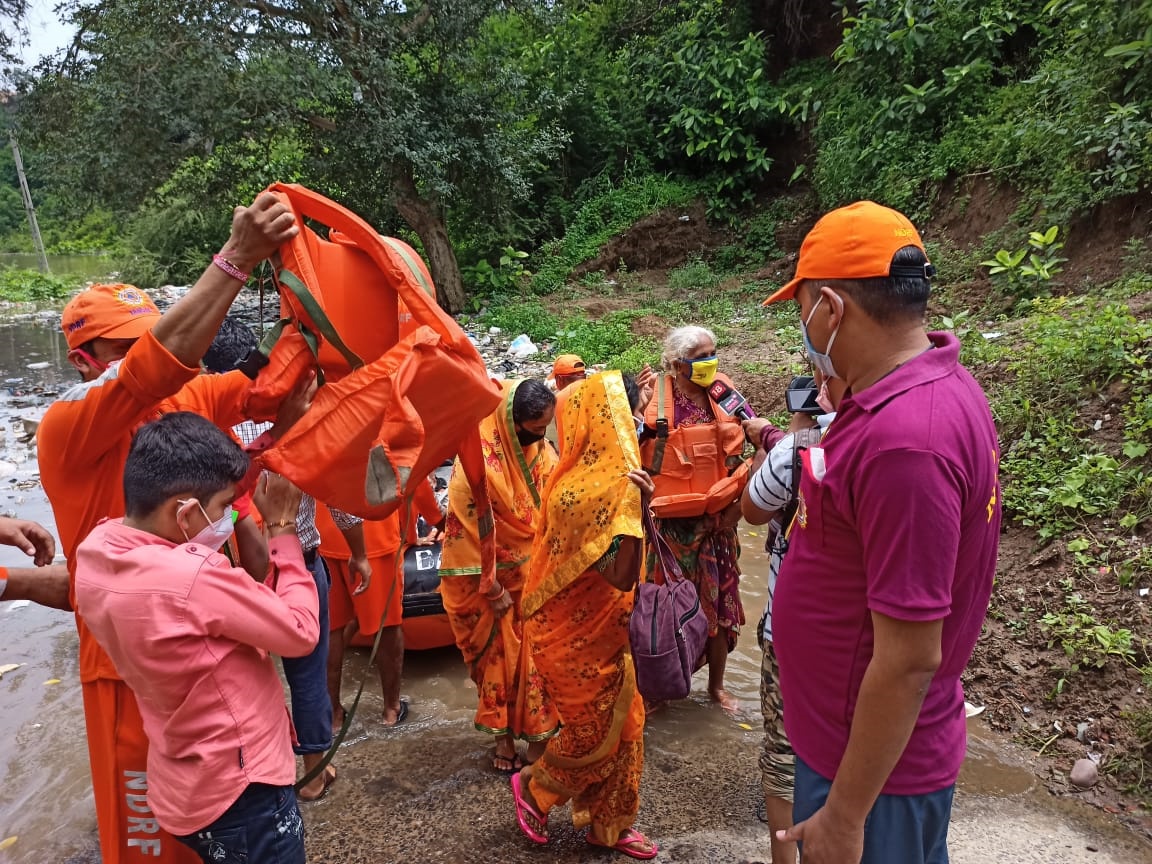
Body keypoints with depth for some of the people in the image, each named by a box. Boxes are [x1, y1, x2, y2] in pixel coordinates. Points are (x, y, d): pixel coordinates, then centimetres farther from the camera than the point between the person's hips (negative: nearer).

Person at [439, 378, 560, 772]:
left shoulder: (543, 452, -4)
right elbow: (468, 530, -18)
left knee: (538, 656, 5)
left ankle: (539, 738, 20)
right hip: (494, 577, -4)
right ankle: (503, 736, 29)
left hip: (537, 577, 4)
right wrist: (493, 589, -14)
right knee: (498, 657, 12)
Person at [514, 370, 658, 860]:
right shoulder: (589, 489, -27)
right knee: (596, 732, 9)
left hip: (594, 628, 9)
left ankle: (608, 824, 33)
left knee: (623, 723, 17)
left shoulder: (580, 477, 3)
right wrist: (634, 507, -38)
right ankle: (534, 788, 34)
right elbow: (621, 576, -29)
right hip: (578, 635, -9)